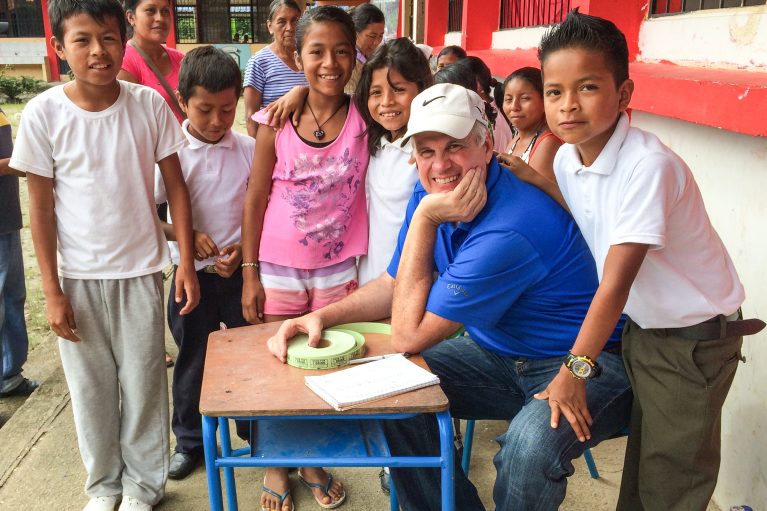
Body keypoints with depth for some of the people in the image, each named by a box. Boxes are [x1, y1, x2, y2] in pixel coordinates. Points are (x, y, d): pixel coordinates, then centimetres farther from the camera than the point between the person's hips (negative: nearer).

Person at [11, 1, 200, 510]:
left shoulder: (149, 104, -7)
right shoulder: (44, 113, -8)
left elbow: (176, 186, -1)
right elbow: (41, 206, -4)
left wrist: (187, 263, -5)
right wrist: (52, 290, -4)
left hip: (140, 271, 0)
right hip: (77, 276, 0)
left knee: (144, 383, 9)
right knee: (91, 387, 13)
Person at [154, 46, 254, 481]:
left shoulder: (249, 149, -4)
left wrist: (244, 248, -13)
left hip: (242, 271, 1)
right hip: (191, 273, -1)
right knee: (193, 360, 13)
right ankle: (190, 441, 32)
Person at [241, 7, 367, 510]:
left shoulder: (363, 118, -6)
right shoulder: (277, 123, -8)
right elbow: (255, 199, -4)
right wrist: (249, 274, -4)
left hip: (338, 267, 1)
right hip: (278, 266, -1)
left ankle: (314, 459, 35)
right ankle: (275, 464, 32)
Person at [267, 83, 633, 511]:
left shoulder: (508, 230, -30)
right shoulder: (432, 195, -4)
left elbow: (409, 337, -23)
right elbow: (394, 286, 8)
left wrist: (424, 218, -25)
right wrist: (321, 317, -8)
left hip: (583, 363, -8)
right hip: (502, 355, 8)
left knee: (530, 445, -36)